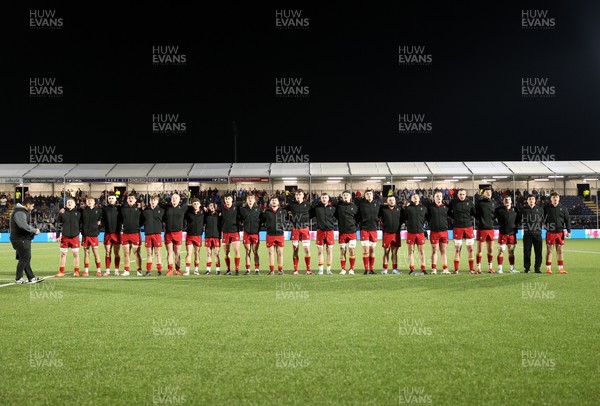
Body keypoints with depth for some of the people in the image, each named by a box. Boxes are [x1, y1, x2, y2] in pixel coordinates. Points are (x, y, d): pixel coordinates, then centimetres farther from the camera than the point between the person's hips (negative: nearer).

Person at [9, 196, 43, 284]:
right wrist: (35, 230, -18)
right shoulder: (19, 212, -17)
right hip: (20, 240, -11)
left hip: (24, 239, 11)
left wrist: (34, 229, 5)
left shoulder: (24, 212, 17)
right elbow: (24, 226, -29)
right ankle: (18, 279, 0)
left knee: (26, 258, 12)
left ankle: (31, 278, 16)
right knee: (24, 258, -8)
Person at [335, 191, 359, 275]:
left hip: (352, 232, 0)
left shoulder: (354, 207, 5)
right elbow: (335, 216, 10)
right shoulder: (338, 205, 3)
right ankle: (343, 269, 11)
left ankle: (351, 269, 6)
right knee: (342, 251, 4)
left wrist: (355, 224, 3)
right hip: (342, 232, 0)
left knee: (352, 251, -4)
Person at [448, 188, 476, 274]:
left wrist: (470, 218, 1)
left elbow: (474, 214, 14)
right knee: (457, 248, 1)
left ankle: (471, 269, 9)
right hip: (457, 227, -2)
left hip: (468, 226, 2)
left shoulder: (470, 203, 5)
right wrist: (454, 218, 2)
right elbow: (448, 212, 11)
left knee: (470, 248, 3)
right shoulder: (453, 202, 0)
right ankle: (456, 269, 7)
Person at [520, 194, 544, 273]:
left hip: (537, 233, 1)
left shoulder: (540, 209, 8)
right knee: (527, 252, 1)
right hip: (527, 233, -1)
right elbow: (521, 220, 12)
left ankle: (537, 267, 9)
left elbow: (542, 219, 15)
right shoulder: (523, 209, 4)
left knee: (538, 252, 1)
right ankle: (527, 267, 9)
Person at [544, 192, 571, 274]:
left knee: (560, 250, 6)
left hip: (560, 232, 2)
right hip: (550, 232, -2)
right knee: (549, 250, 0)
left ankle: (561, 268, 12)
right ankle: (548, 268, 5)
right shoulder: (546, 208, 1)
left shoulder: (563, 208, 6)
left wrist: (568, 231, 3)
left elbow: (567, 220, 8)